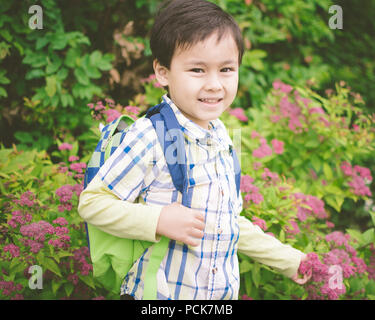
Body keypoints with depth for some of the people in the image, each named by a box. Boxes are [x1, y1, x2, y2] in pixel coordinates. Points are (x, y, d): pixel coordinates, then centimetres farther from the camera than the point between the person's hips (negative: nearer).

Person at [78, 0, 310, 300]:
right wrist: (159, 220, -25)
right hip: (157, 294, -6)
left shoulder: (223, 139, 6)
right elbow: (91, 202, -16)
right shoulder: (150, 137, -16)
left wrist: (288, 259, 21)